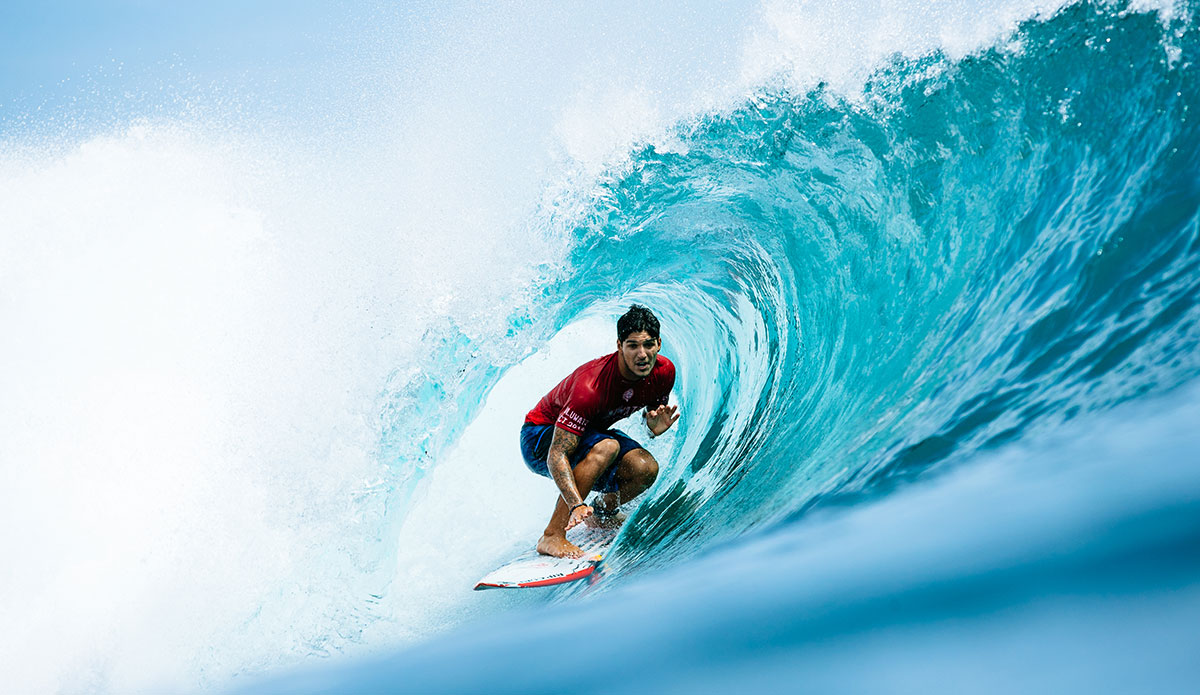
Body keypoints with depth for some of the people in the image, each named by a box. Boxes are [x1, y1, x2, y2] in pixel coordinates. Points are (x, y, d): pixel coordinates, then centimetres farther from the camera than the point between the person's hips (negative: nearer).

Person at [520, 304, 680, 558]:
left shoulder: (664, 372, -15)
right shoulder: (591, 386, -36)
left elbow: (654, 412, 6)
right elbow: (556, 455, -38)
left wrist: (656, 428, -19)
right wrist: (576, 504, -52)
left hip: (591, 432, 6)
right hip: (540, 439, -6)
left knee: (646, 468, -21)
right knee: (607, 447, -36)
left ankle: (603, 512, 11)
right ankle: (551, 537, -29)